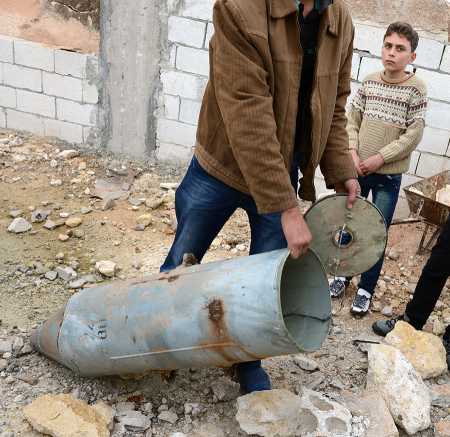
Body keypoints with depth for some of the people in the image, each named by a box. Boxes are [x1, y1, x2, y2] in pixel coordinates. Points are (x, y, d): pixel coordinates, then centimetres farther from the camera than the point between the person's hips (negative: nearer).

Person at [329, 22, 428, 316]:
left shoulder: (416, 89, -7)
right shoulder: (369, 82, 3)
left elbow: (413, 135, -11)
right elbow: (352, 121, 4)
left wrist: (380, 158, -15)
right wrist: (353, 153, -10)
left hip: (389, 175, -3)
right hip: (358, 170, 3)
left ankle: (366, 289, 16)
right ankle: (343, 274, 32)